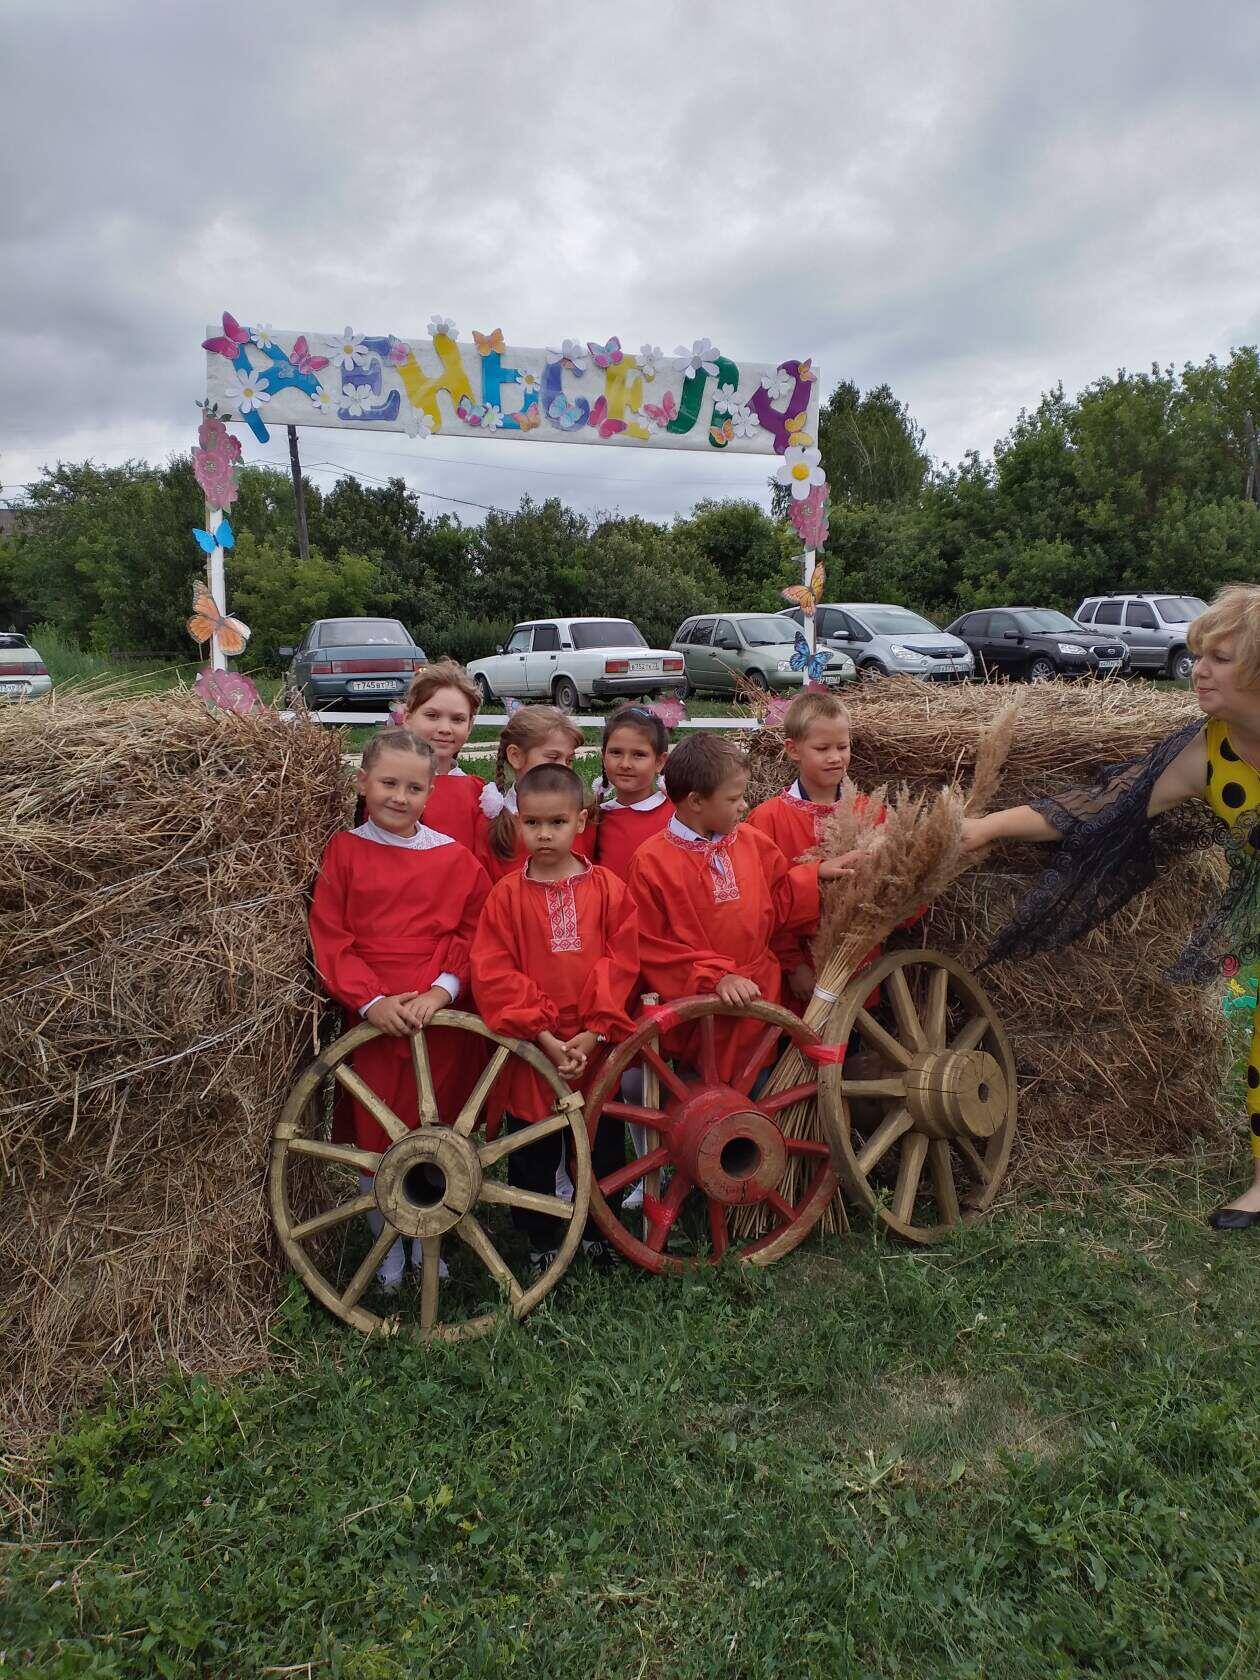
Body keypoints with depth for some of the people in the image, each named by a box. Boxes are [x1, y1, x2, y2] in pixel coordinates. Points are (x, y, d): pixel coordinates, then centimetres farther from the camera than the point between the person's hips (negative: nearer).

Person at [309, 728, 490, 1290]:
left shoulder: (454, 856, 1)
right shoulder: (344, 850, -1)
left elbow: (472, 932, 2)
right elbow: (330, 938, -4)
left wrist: (443, 989, -13)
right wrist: (370, 1000, -15)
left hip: (440, 1017, 1)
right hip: (372, 1019, 0)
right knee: (374, 1135, 10)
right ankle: (387, 1246, 30)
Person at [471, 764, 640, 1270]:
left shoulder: (607, 887, -3)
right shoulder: (506, 894, -5)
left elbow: (621, 963, -5)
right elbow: (493, 974, -10)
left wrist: (595, 1032, -13)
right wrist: (544, 1035, -15)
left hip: (597, 1048, 1)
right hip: (531, 1050, -1)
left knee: (603, 1148, 15)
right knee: (532, 1155, 12)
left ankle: (598, 1233, 36)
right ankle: (540, 1243, 32)